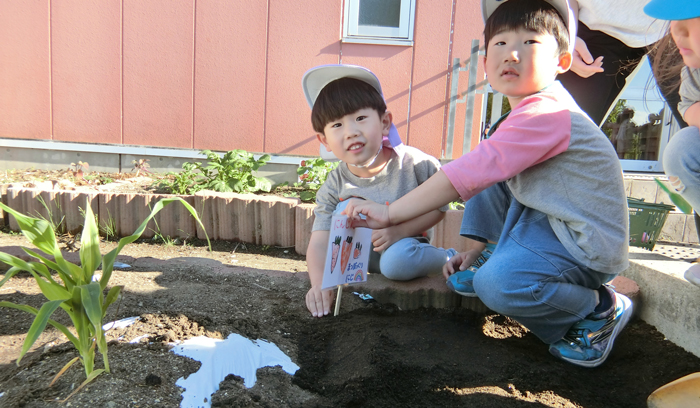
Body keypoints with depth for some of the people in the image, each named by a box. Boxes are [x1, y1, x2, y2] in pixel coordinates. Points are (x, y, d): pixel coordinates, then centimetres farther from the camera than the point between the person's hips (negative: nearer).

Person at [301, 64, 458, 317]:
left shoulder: (413, 163, -20)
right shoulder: (333, 187, -16)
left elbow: (439, 206, -11)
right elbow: (319, 242, -22)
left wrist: (399, 230, -26)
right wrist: (319, 283, -40)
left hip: (407, 244, -1)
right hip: (367, 254, 2)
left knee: (396, 262, -36)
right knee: (346, 209, -23)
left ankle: (447, 259, -4)